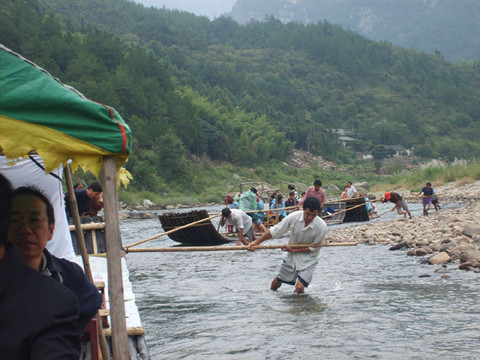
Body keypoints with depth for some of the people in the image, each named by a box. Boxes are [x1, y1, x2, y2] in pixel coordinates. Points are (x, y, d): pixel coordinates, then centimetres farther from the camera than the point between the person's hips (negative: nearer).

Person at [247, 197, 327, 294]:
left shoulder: (321, 226, -25)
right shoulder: (294, 217, -21)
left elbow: (314, 248, -13)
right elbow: (274, 231, -11)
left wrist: (293, 250, -17)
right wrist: (256, 242, -11)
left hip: (308, 260, -3)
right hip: (291, 256, 3)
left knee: (299, 288, -17)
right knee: (275, 284, 13)